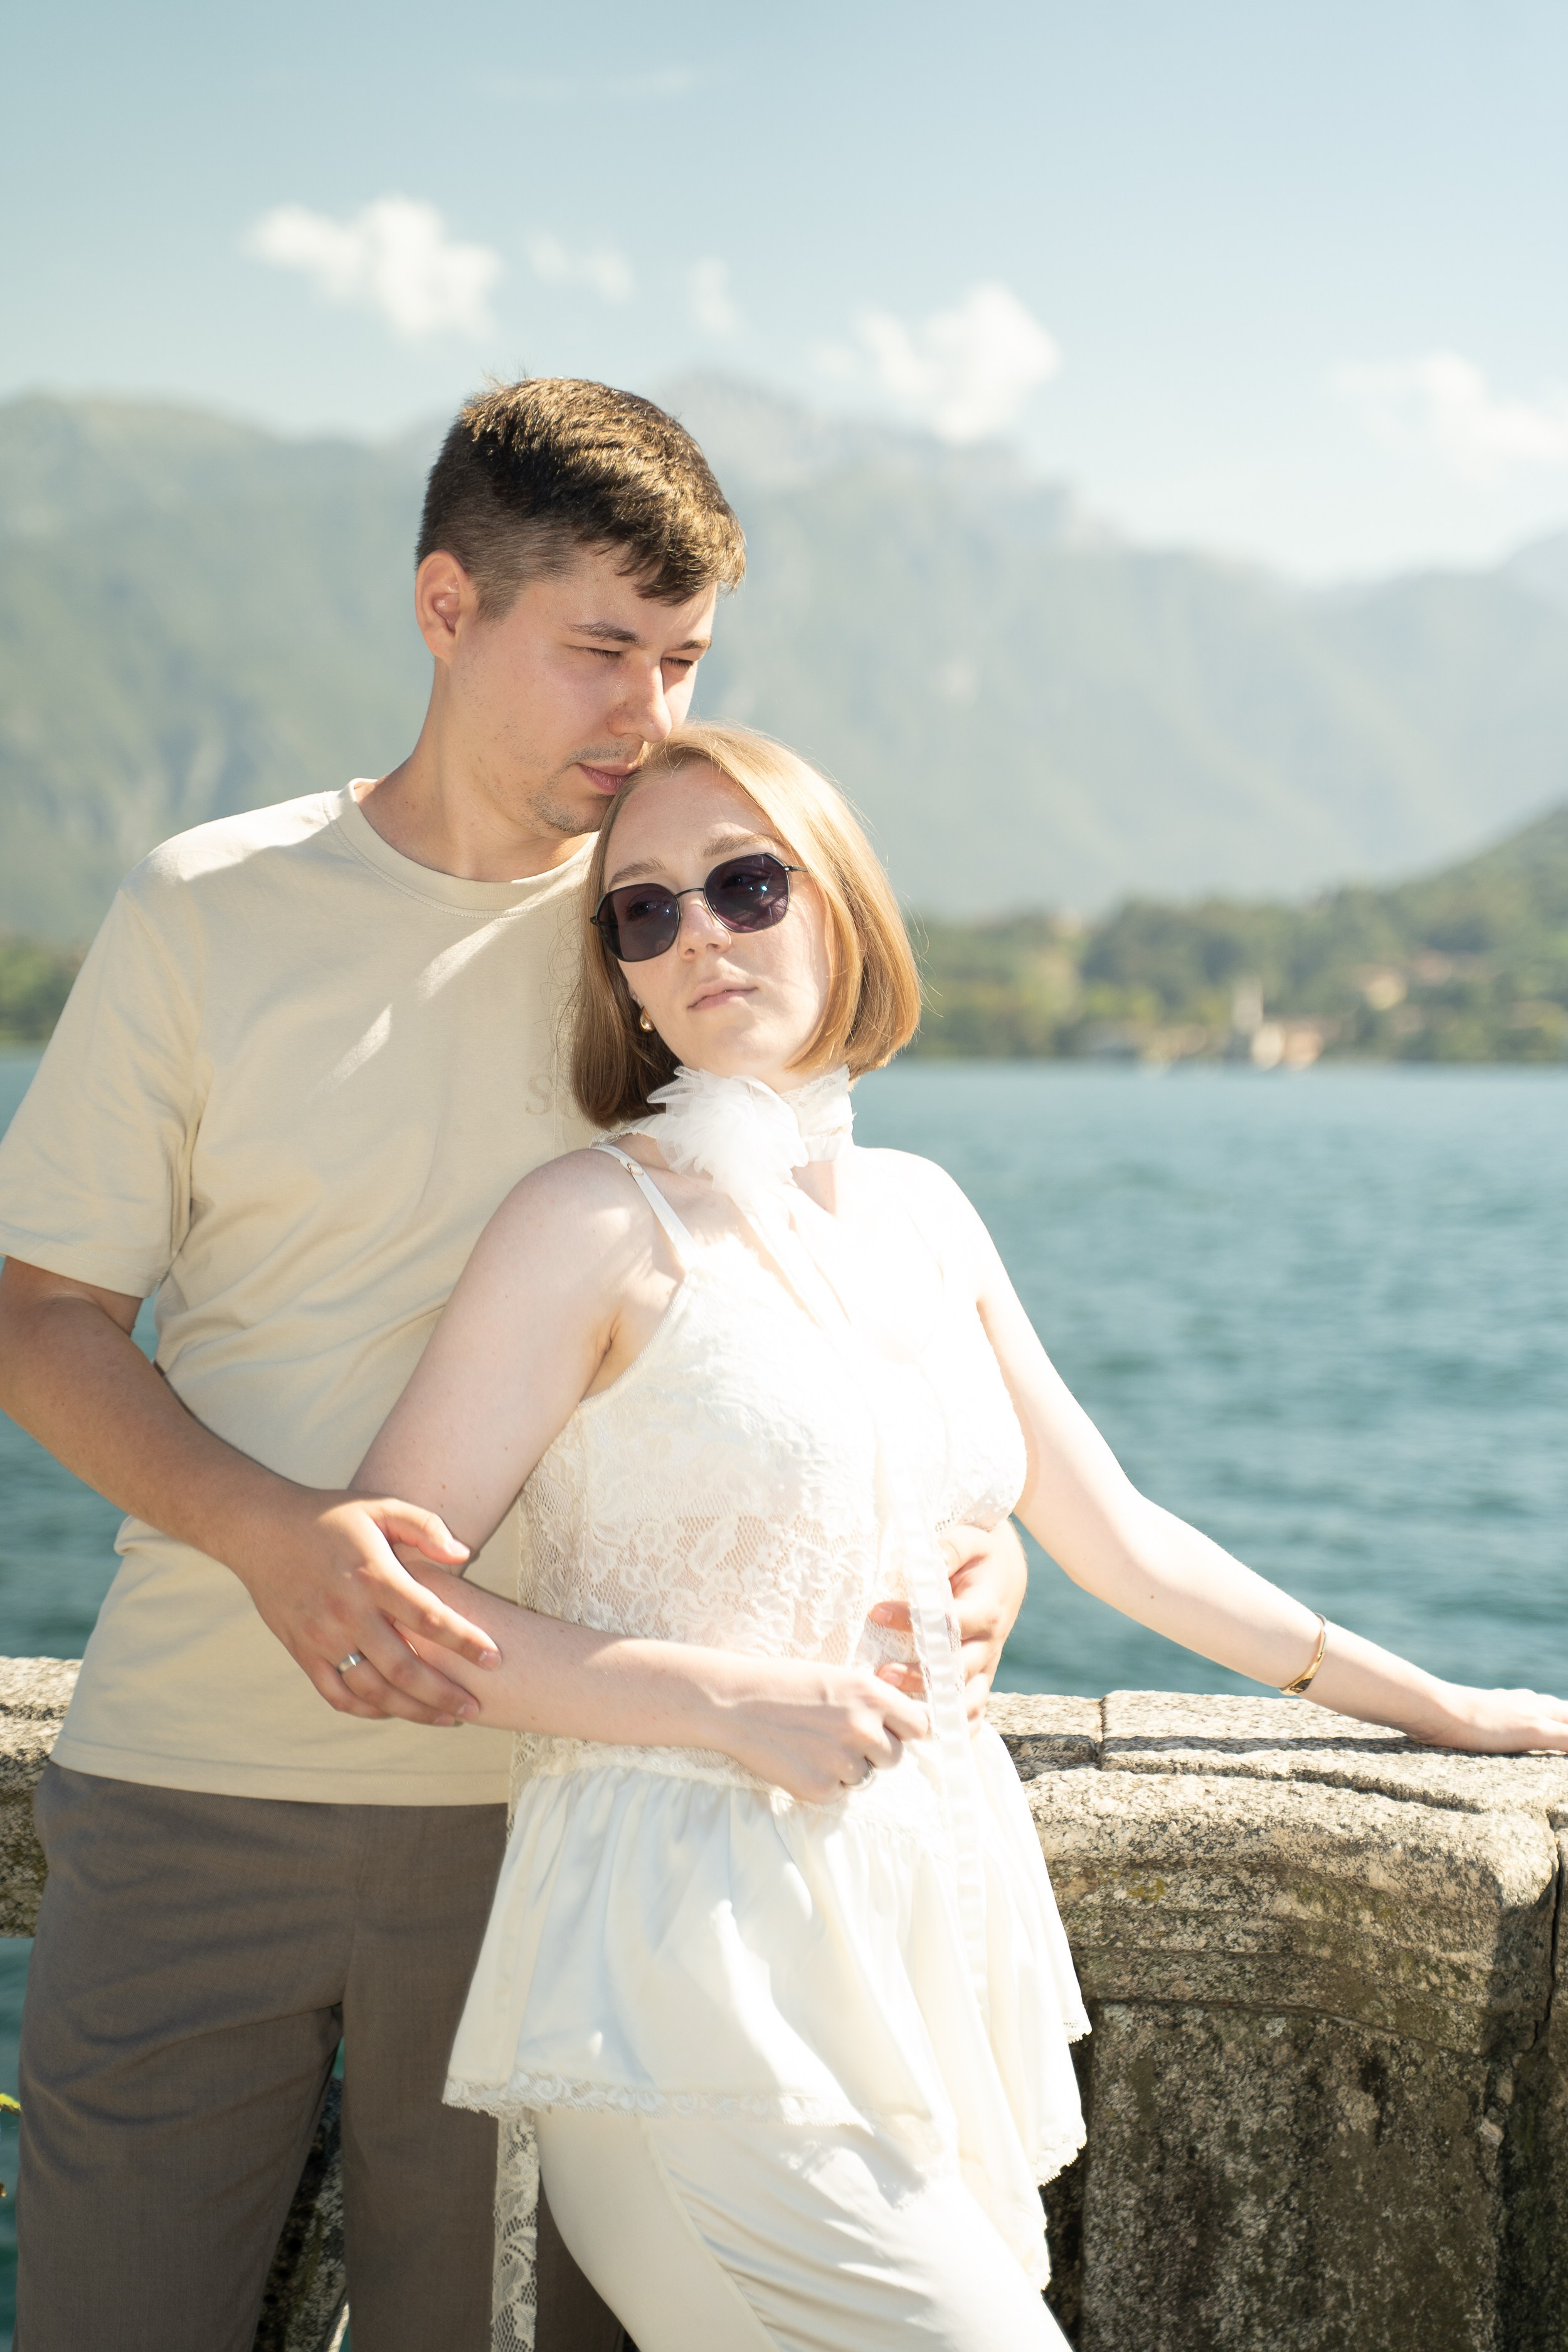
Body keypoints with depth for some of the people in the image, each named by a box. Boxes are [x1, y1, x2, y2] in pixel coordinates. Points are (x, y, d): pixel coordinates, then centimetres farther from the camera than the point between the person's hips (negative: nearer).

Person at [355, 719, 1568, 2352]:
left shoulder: (920, 1215, 11)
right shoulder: (602, 1223, -7)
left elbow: (1112, 1534, 20)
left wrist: (1436, 1704, 24)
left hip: (941, 1914, 6)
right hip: (701, 1955, -6)